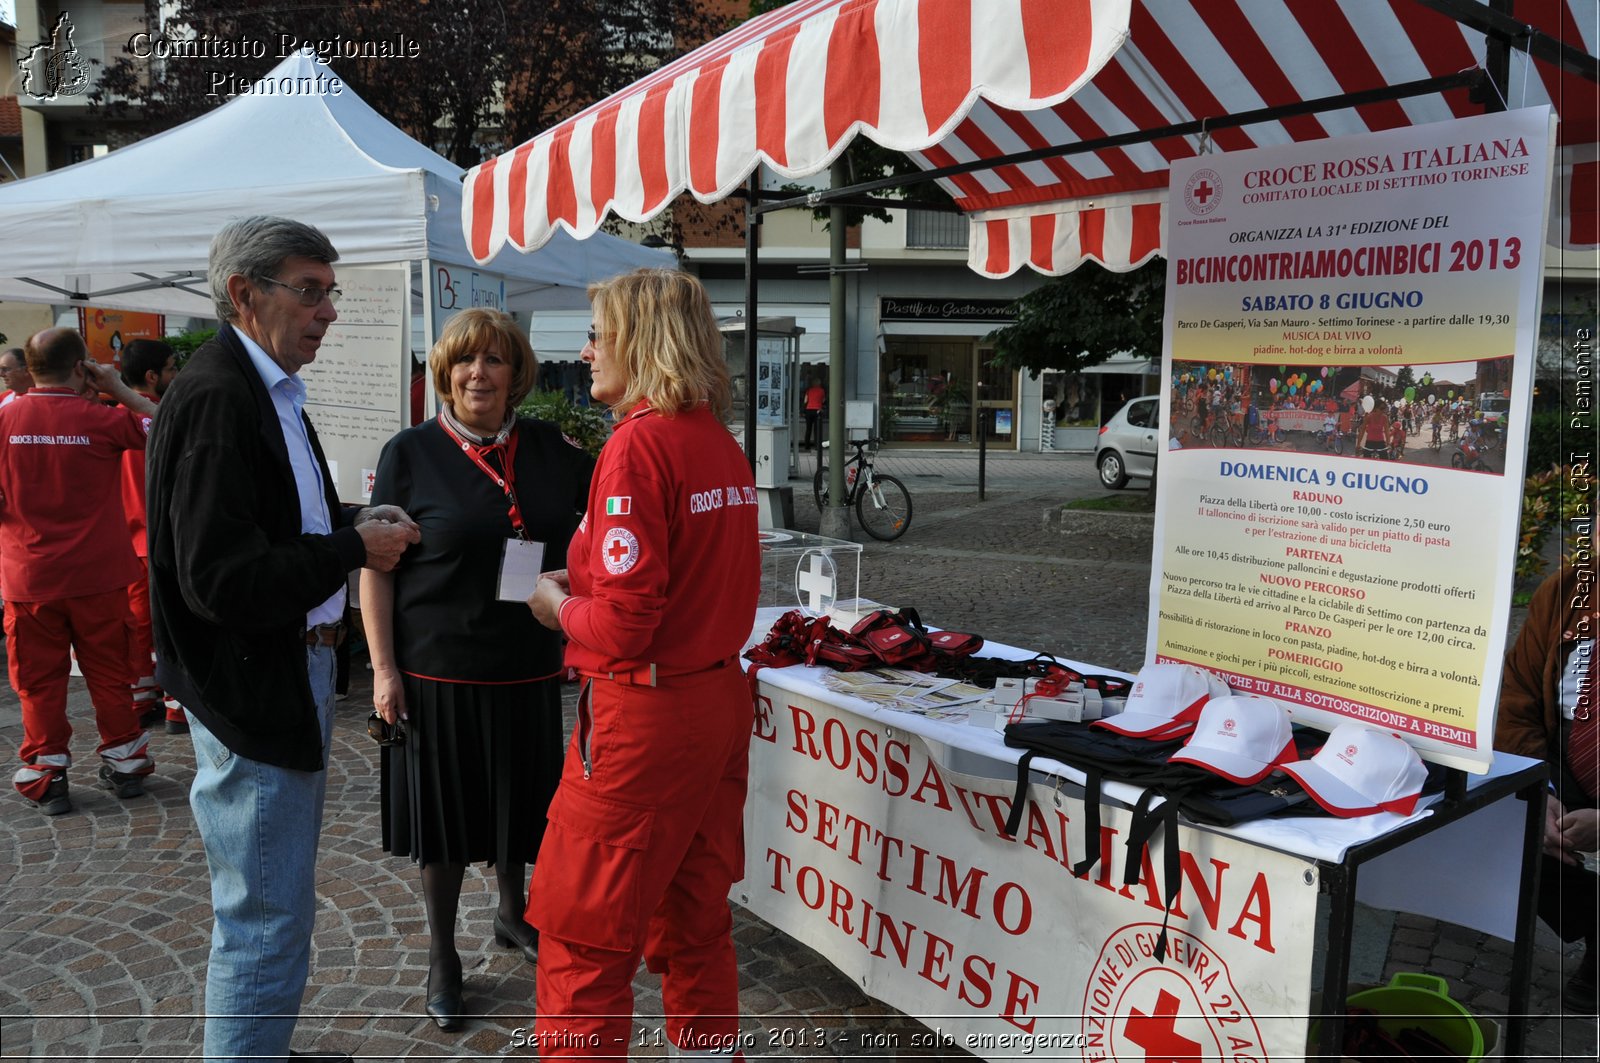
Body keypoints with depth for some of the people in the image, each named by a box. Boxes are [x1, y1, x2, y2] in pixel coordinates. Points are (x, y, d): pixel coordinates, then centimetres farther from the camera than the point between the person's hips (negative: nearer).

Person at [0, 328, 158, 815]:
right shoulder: (102, 420, -11)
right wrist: (119, 389, 0)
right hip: (98, 574, 0)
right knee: (109, 673, 12)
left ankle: (46, 776, 15)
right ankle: (125, 762, 21)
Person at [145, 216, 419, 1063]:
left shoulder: (268, 391, 12)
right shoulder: (215, 399, -21)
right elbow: (222, 581, -27)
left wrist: (353, 524, 2)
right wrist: (355, 549, -18)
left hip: (289, 673, 11)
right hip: (252, 691, -11)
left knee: (271, 912, 24)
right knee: (267, 924, 1)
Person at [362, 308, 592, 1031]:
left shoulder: (552, 449, 2)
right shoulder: (411, 453, -6)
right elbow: (375, 570, -6)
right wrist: (384, 667, -11)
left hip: (527, 669, 3)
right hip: (438, 671, -3)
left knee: (517, 804, 18)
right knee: (445, 811, 9)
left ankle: (513, 913, 45)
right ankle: (442, 958, 30)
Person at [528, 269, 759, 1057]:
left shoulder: (640, 442, -17)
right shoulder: (721, 444, 7)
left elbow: (625, 622, -21)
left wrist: (559, 606, -2)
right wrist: (587, 587, 12)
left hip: (645, 717, -8)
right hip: (720, 700, 8)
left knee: (583, 941, 7)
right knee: (696, 924, 21)